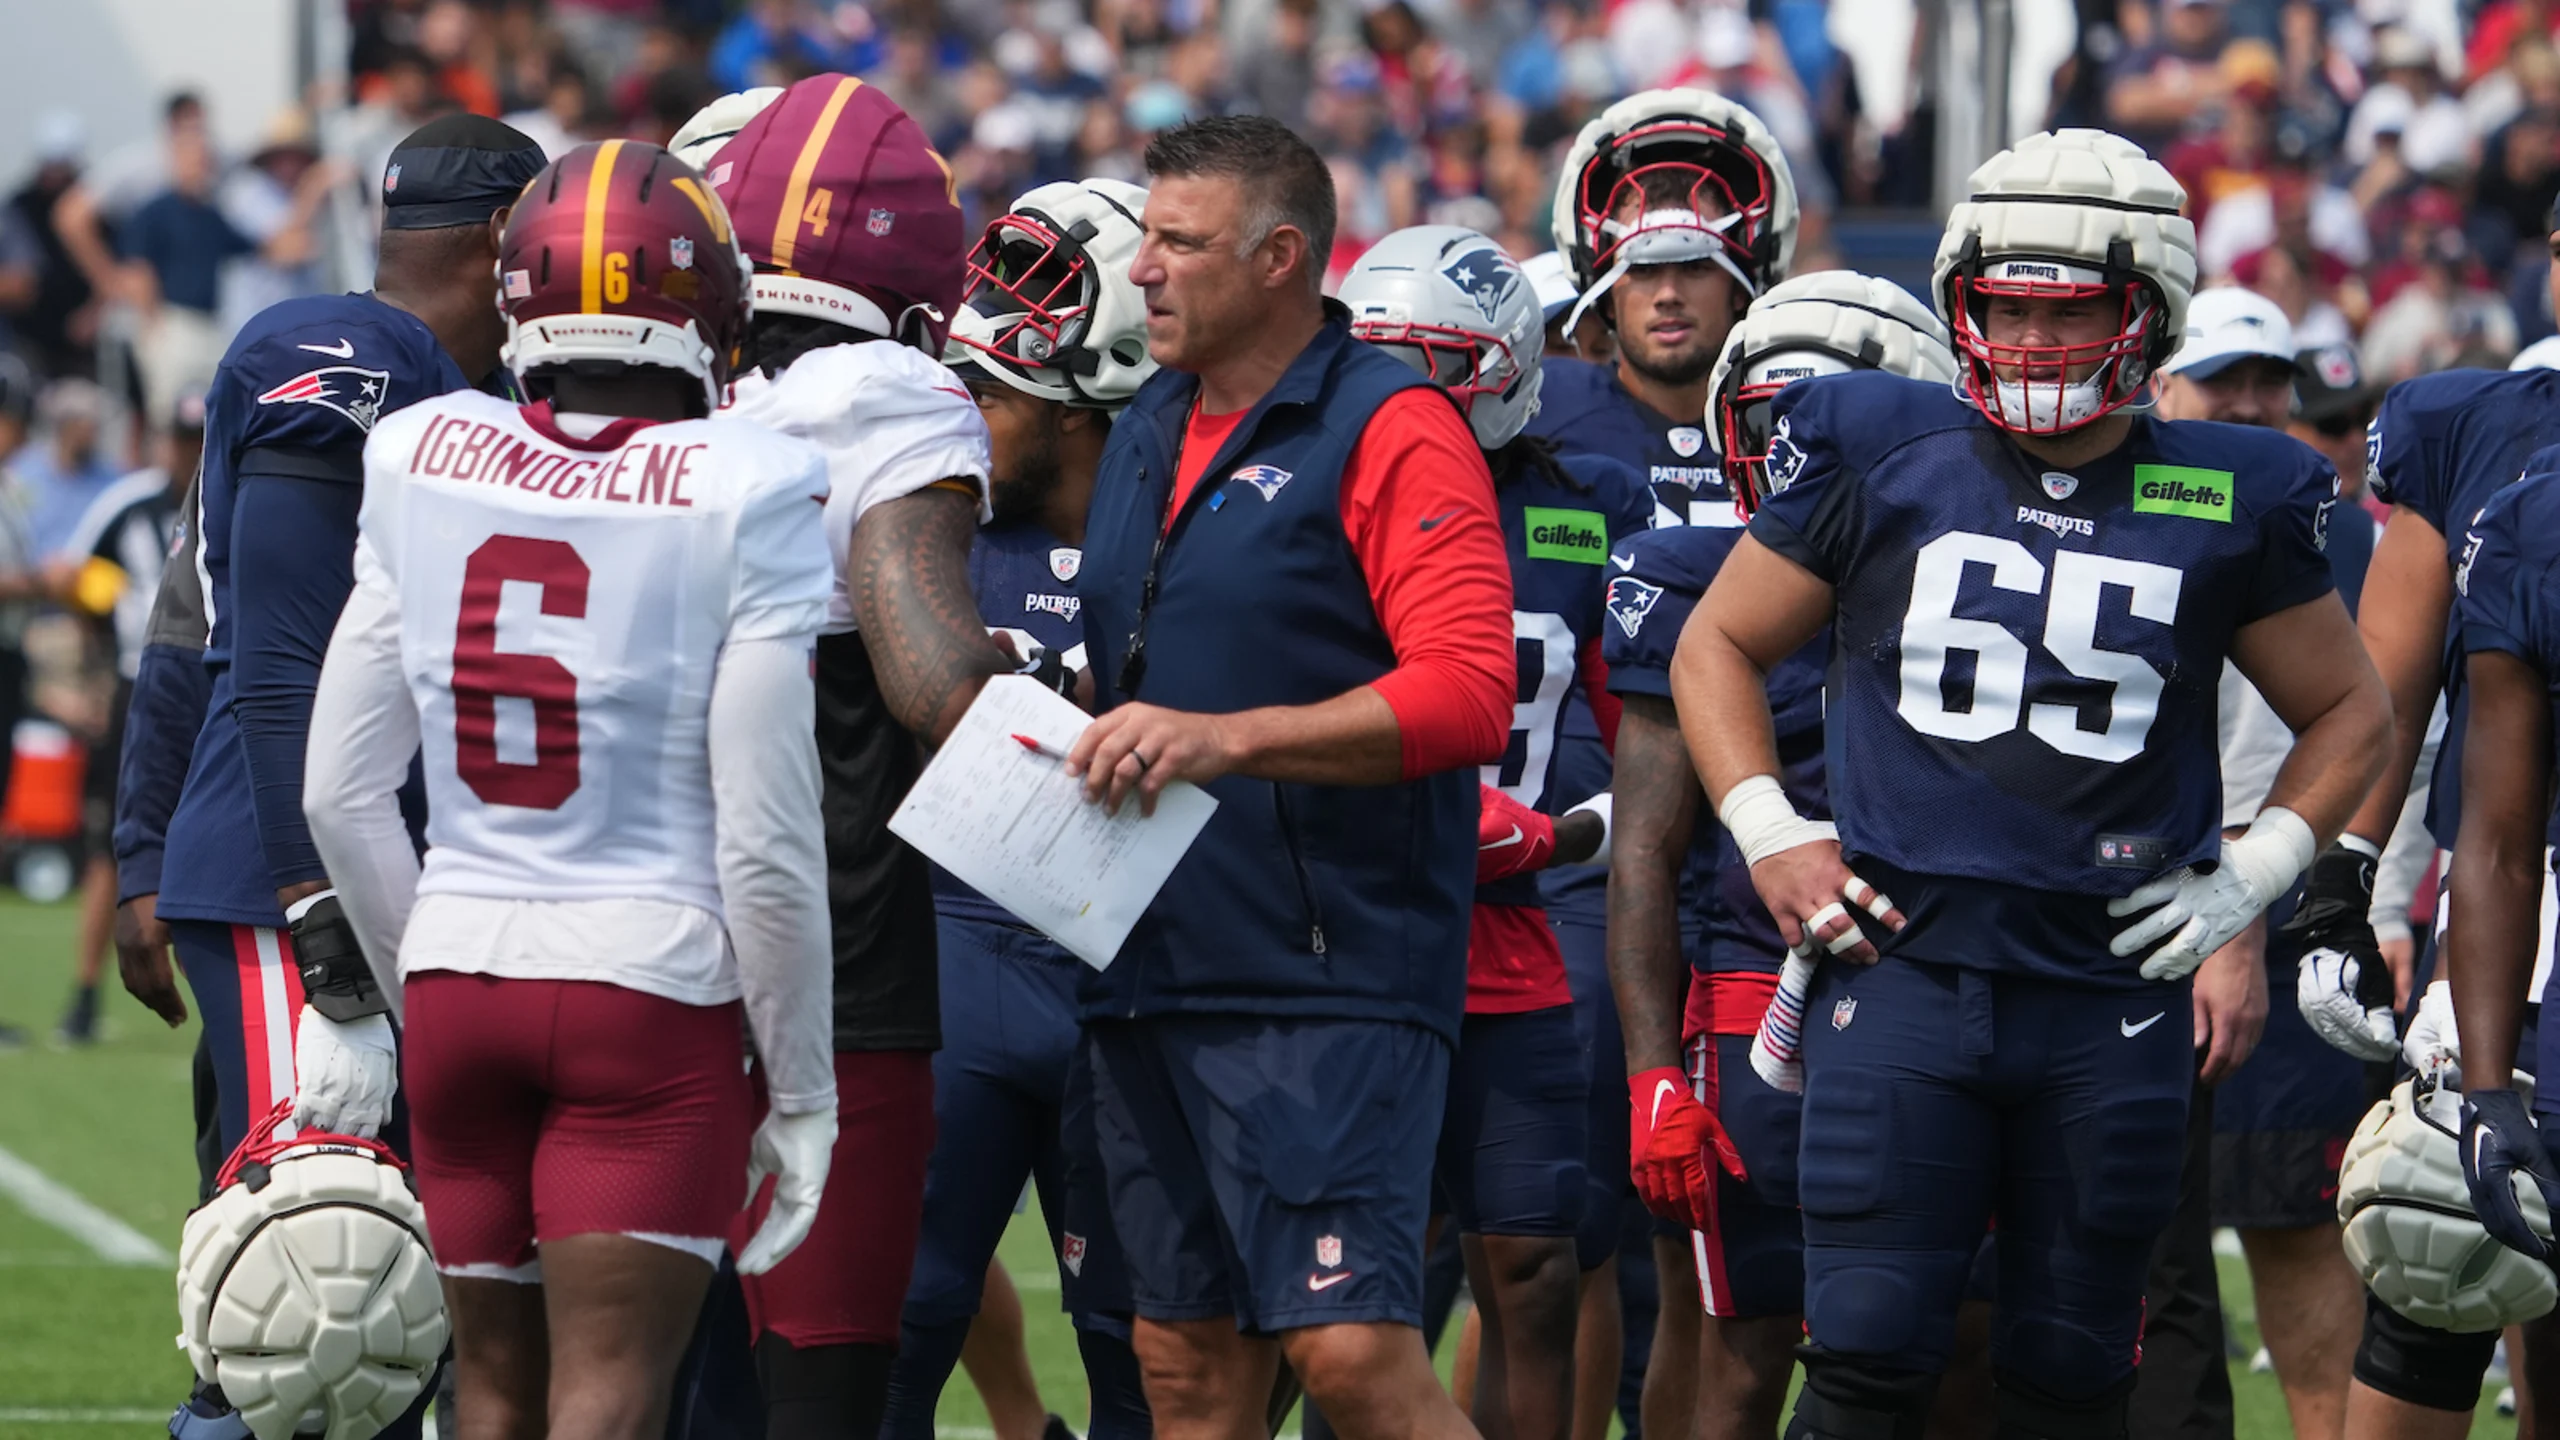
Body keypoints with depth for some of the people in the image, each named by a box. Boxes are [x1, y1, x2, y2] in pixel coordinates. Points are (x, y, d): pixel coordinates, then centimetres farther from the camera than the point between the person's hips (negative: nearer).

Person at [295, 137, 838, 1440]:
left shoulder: (424, 467, 3)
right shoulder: (742, 498, -9)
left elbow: (341, 793, 7)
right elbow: (765, 842, -10)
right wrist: (801, 1092, 1)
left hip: (459, 968, 4)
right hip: (655, 988, -4)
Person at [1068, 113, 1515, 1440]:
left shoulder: (1391, 436, -9)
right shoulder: (1147, 435, 17)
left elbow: (1467, 695, -20)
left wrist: (1230, 739, -26)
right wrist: (1074, 749, 11)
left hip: (1328, 978, -8)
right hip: (1150, 972, 8)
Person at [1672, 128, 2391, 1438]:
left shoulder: (2223, 504, 5)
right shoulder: (1879, 458, 4)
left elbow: (2350, 713, 19)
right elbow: (1718, 647, 15)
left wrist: (2252, 875, 6)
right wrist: (1768, 837, 3)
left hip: (2113, 993, 1)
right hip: (1902, 971, -1)